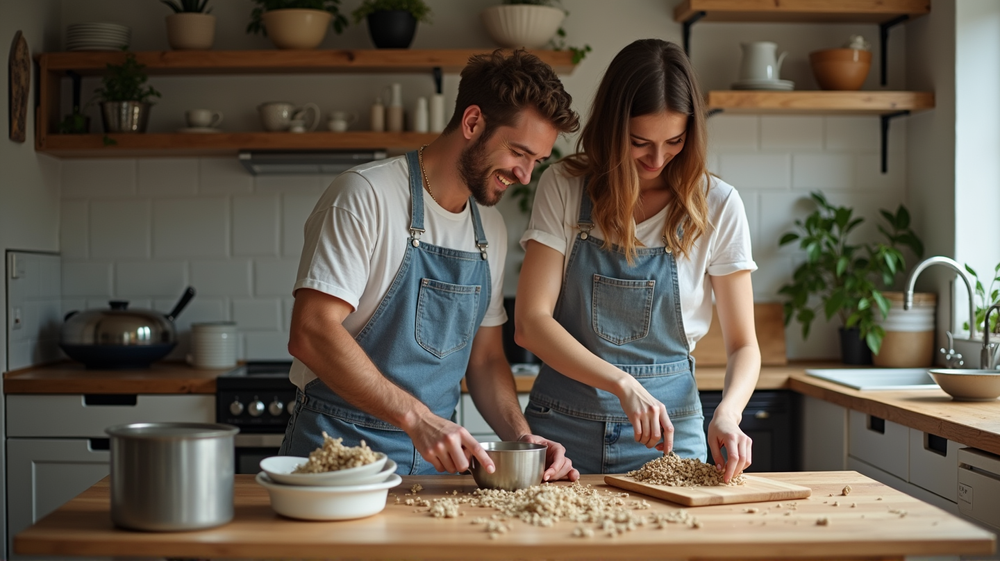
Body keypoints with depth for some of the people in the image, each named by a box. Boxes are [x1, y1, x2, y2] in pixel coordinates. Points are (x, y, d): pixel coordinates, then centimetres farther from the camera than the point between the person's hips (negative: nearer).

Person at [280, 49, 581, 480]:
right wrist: (416, 417, -24)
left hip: (434, 456, 6)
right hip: (339, 451, -5)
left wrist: (521, 436, 0)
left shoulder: (491, 228, 12)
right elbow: (310, 334, -19)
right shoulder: (365, 195, -11)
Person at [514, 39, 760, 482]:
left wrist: (727, 413, -21)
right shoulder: (564, 188, -5)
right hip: (564, 426, 0)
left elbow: (743, 345, 0)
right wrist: (622, 384, -25)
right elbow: (530, 322, -13)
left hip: (669, 431, 1)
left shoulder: (717, 207, -4)